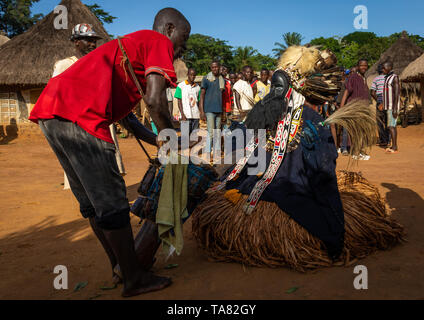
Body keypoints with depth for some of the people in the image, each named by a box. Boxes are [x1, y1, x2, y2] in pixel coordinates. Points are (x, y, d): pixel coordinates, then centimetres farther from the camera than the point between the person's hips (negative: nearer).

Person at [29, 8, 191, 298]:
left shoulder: (130, 45, 32)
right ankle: (134, 279, 13)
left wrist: (158, 142, 29)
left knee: (92, 202, 16)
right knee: (111, 202, -1)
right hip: (77, 115, -10)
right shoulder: (159, 42, 4)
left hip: (51, 111, 10)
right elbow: (155, 100, -13)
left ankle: (121, 266, 32)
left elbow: (122, 112, 31)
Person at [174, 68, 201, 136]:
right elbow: (179, 101, -1)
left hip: (196, 115, 4)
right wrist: (182, 115, -10)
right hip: (186, 115, -4)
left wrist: (201, 113, 8)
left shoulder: (197, 87, 13)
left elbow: (198, 101, 16)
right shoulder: (181, 86, 2)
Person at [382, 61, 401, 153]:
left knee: (391, 126, -12)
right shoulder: (387, 78, 16)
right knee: (392, 126, 9)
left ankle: (394, 147, -12)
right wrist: (383, 104, 19)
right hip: (389, 106, 9)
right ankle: (393, 146, 12)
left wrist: (395, 108, -23)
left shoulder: (394, 77, -12)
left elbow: (397, 93, -18)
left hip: (393, 106, -9)